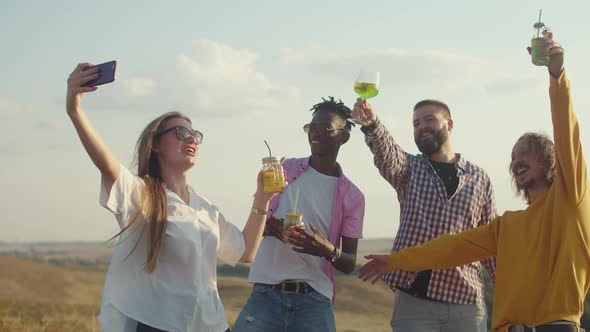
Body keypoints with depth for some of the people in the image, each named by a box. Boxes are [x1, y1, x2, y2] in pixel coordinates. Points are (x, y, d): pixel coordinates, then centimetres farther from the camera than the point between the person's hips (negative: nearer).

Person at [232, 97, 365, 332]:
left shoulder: (352, 197, 4)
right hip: (266, 294, 0)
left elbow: (349, 264, 6)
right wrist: (266, 226, -10)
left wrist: (329, 251, -16)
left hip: (314, 300, 0)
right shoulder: (285, 170, 8)